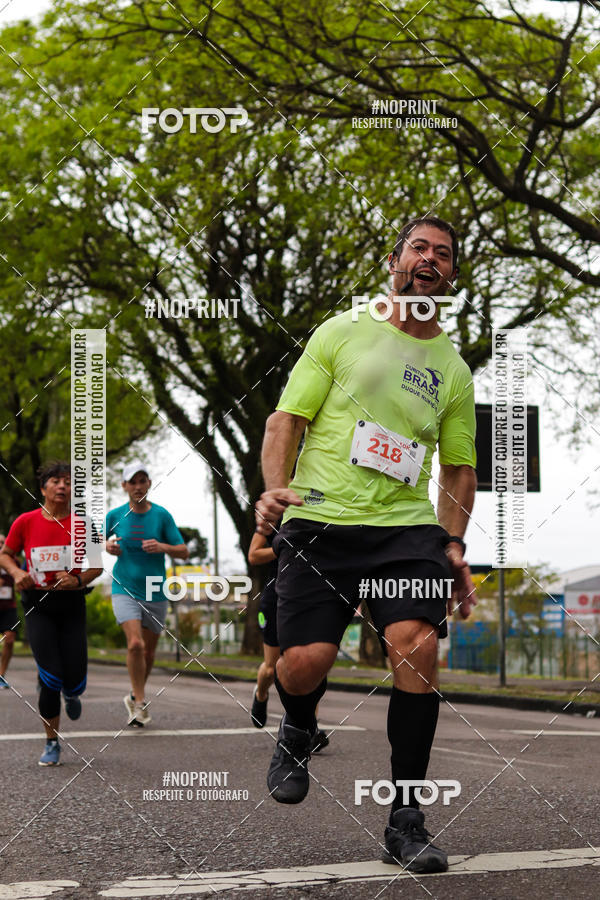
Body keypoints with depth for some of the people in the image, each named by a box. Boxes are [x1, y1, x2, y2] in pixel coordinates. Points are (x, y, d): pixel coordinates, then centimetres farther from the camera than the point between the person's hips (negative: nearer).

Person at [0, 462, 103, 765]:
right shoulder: (25, 522, -2)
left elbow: (97, 564, 9)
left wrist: (78, 581, -10)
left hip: (71, 605, 1)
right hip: (38, 605, -1)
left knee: (74, 681, -3)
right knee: (51, 677, -12)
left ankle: (70, 693, 38)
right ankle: (52, 743, 7)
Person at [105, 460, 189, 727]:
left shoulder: (162, 515, -3)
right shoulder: (115, 515, -1)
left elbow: (184, 552, -1)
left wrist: (163, 547, -20)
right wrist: (108, 546, -6)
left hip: (155, 593, 2)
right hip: (125, 590, -2)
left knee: (148, 651, 11)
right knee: (135, 644, -21)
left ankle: (135, 696, 36)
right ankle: (140, 703, -8)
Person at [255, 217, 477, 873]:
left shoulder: (453, 370, 16)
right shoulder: (342, 333, 7)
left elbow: (458, 467, 22)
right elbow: (286, 418, 4)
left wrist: (455, 546, 9)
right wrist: (275, 487, -13)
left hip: (407, 526, 2)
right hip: (320, 520, -2)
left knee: (417, 644, -21)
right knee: (303, 662, -15)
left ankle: (405, 820, -9)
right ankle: (297, 735, 25)